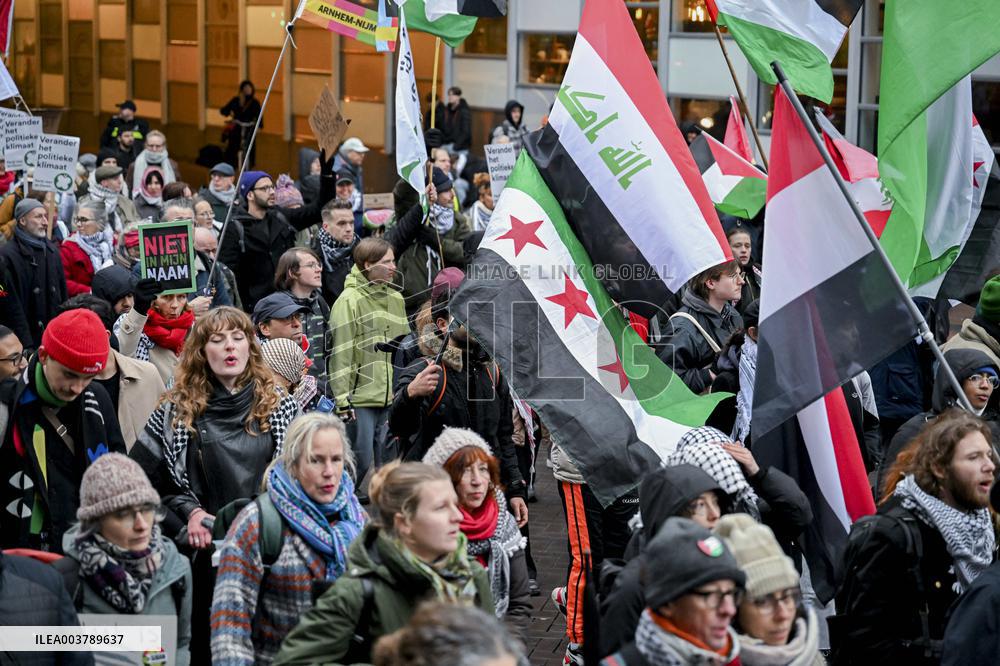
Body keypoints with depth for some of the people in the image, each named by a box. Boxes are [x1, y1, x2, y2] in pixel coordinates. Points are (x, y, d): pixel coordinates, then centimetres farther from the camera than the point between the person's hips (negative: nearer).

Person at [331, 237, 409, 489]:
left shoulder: (396, 299, 13)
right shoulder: (350, 301, -8)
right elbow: (340, 353, -11)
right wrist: (342, 399, -15)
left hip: (390, 398, 6)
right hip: (360, 398, -6)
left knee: (386, 463, 9)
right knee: (361, 462, -5)